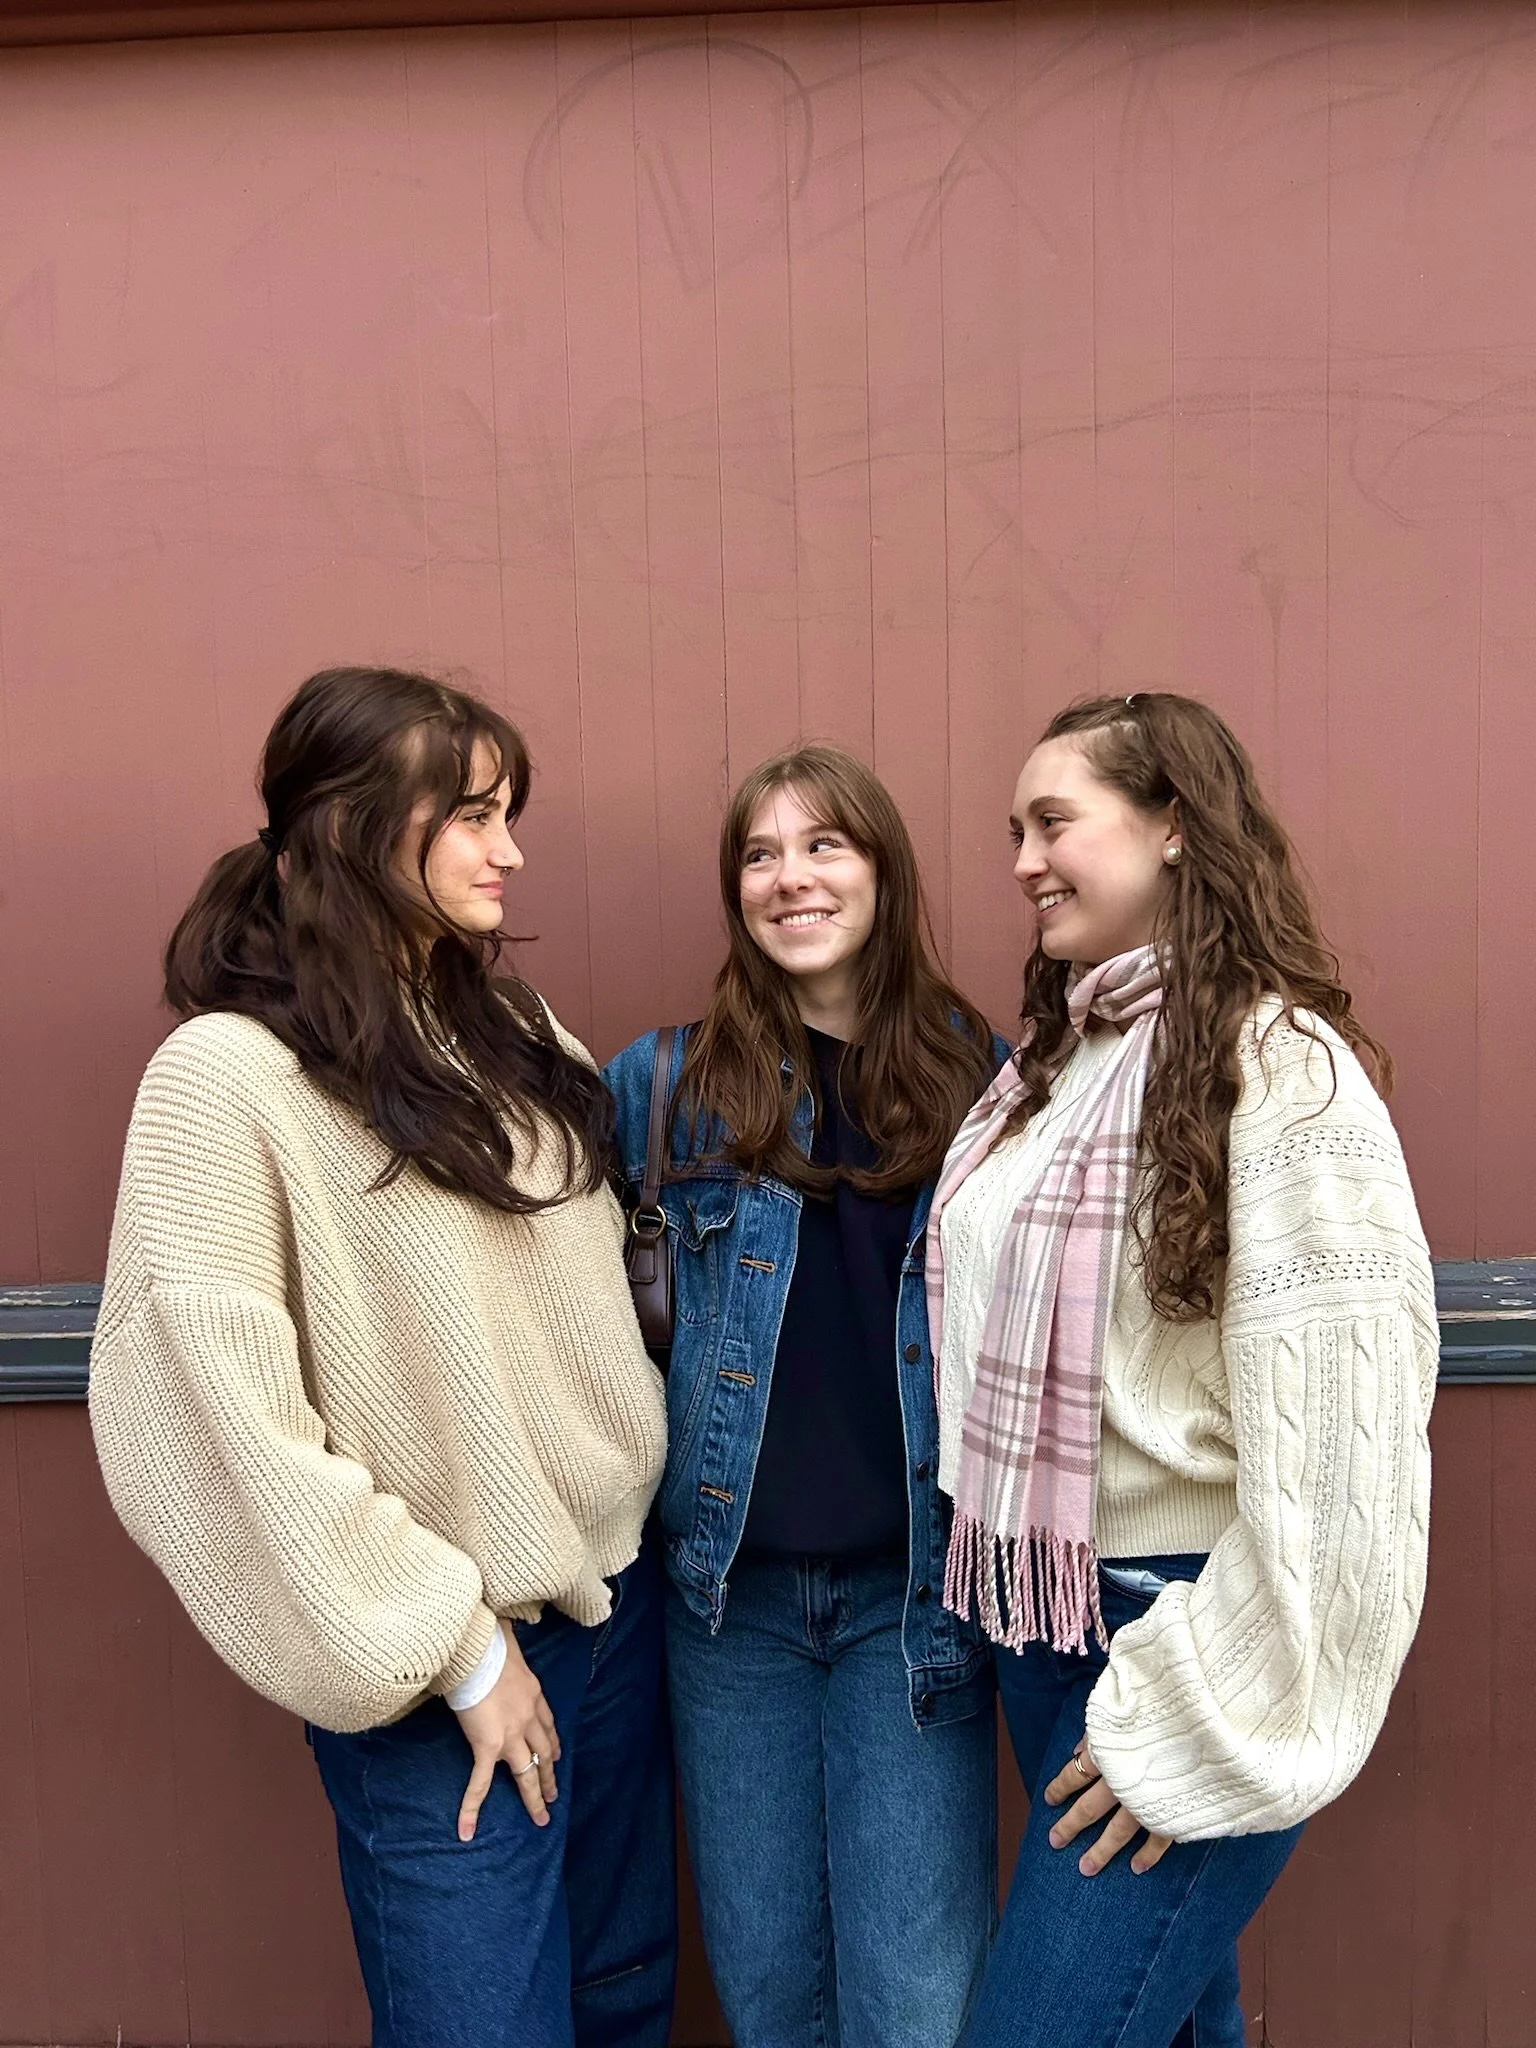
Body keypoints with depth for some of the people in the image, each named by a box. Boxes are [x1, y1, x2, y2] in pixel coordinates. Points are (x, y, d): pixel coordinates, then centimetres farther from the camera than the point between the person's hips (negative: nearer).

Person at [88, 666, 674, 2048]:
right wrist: (452, 1646, -12)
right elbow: (234, 1421, -17)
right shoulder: (227, 1073, -15)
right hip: (445, 1664, -6)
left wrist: (635, 1491, 6)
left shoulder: (518, 1038, 5)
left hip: (615, 1589, 6)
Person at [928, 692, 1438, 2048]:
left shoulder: (1281, 1068, -16)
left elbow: (1338, 1441, -20)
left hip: (1187, 1628, -7)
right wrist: (988, 1586, 12)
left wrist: (1211, 1711, -14)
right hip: (1041, 1618, 7)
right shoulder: (1053, 1057, 9)